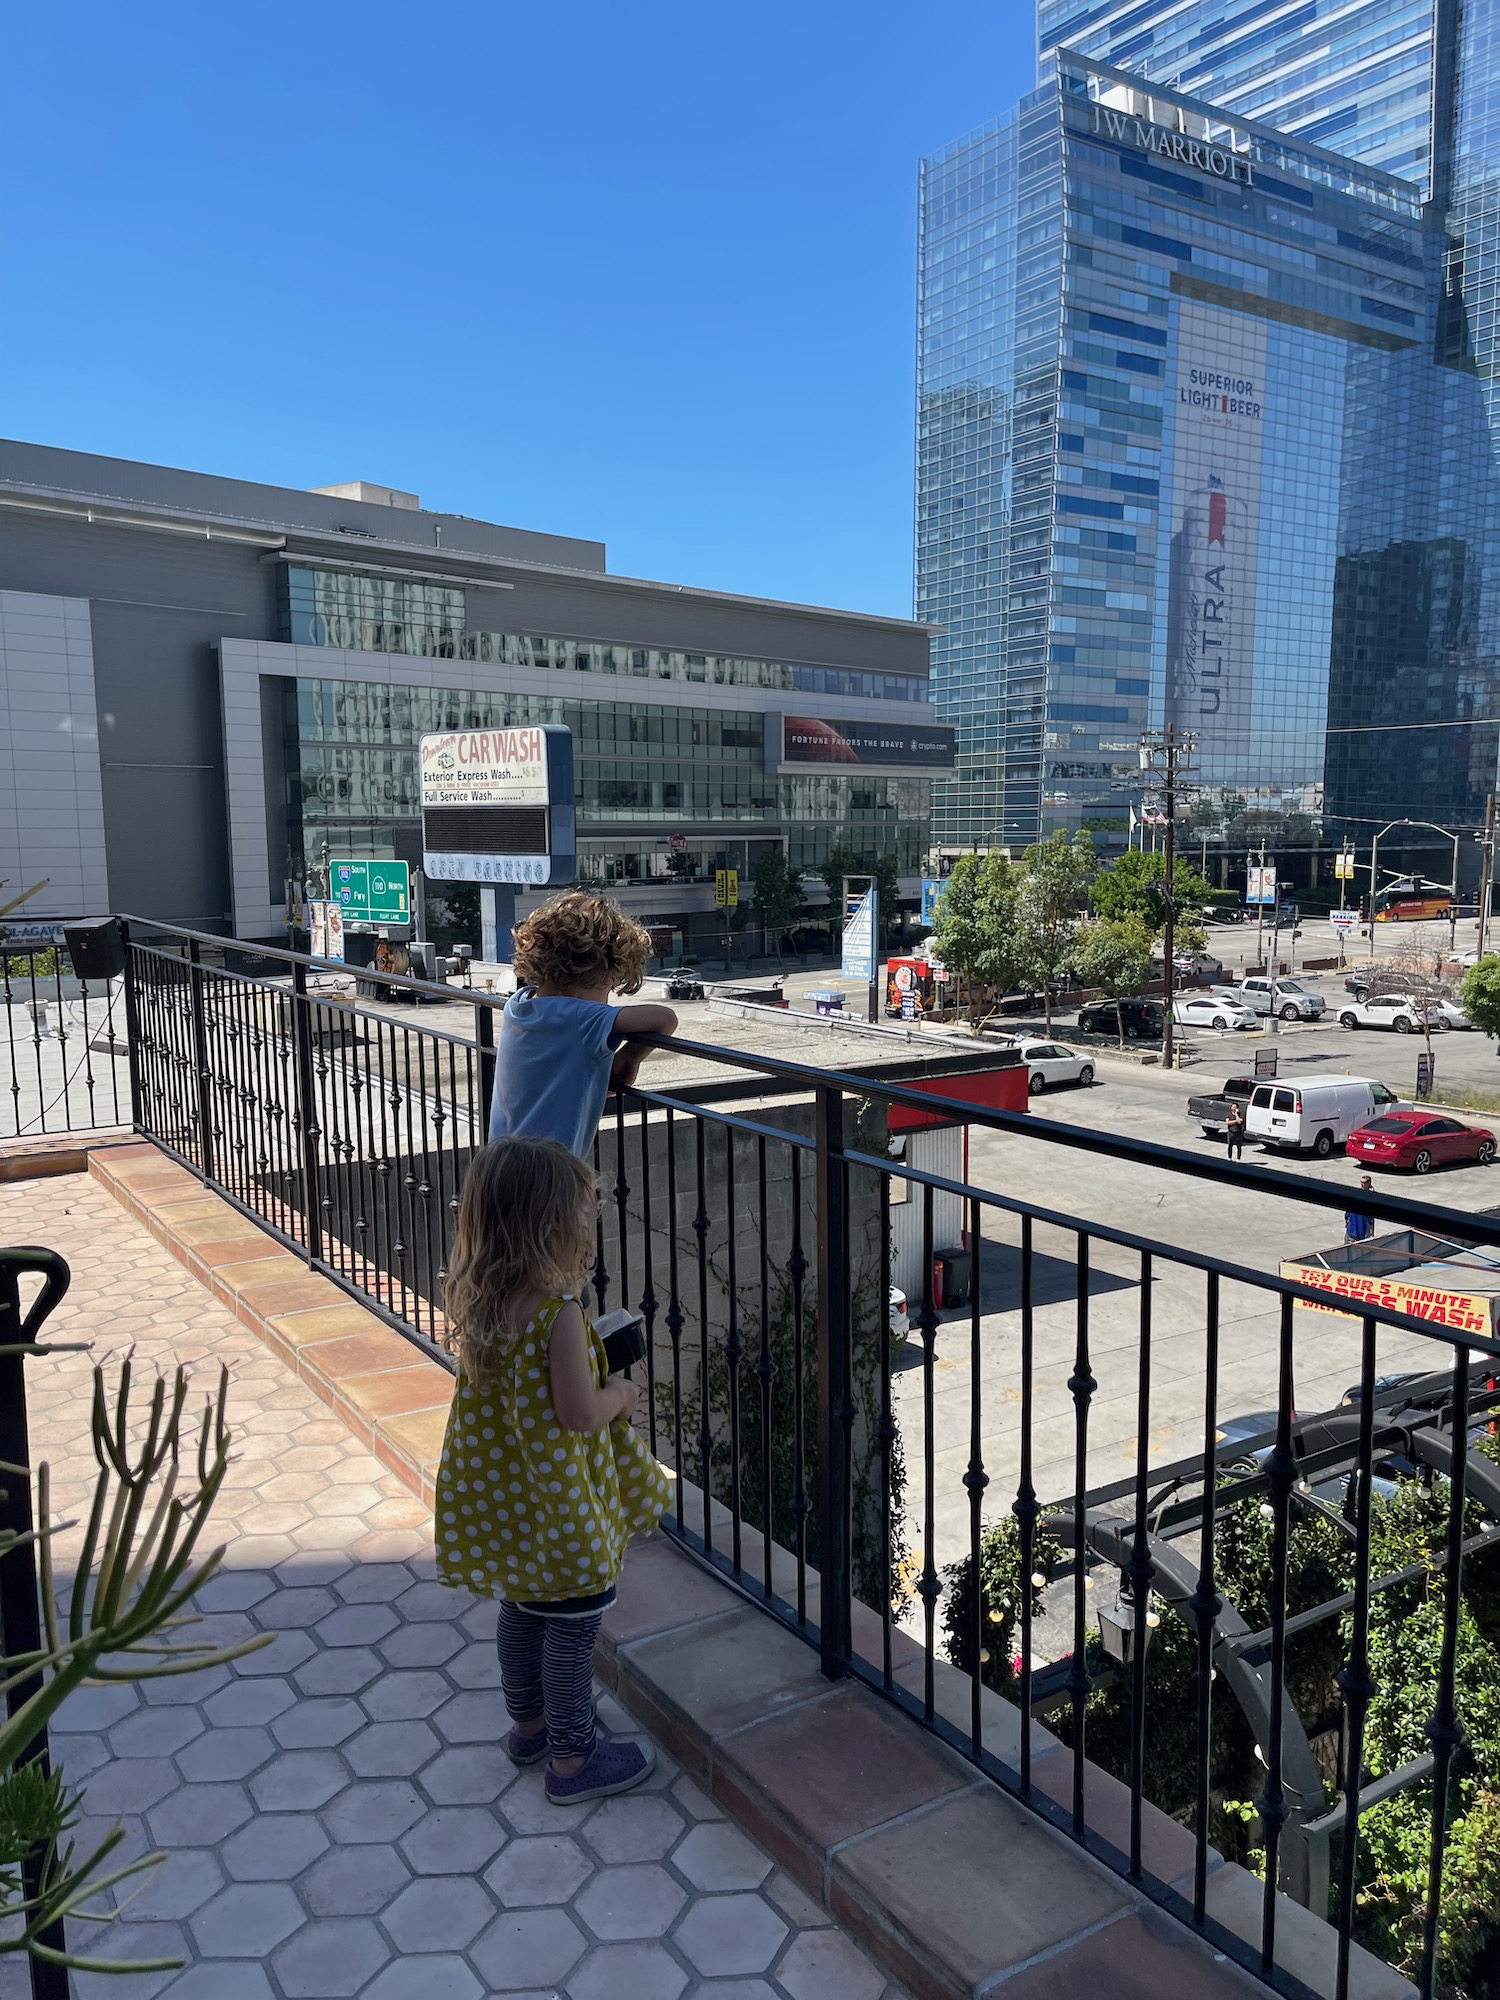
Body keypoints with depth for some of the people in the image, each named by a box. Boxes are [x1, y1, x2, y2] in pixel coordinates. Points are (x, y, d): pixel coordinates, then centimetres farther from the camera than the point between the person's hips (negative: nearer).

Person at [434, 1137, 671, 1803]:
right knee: (572, 1624, 11)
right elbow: (579, 1413, -28)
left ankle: (527, 1723, 43)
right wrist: (620, 1395, -9)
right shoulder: (558, 1313, -29)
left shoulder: (474, 1297, -5)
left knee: (521, 1608, 25)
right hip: (558, 1498, -8)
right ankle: (572, 1758, 26)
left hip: (498, 1494, 8)